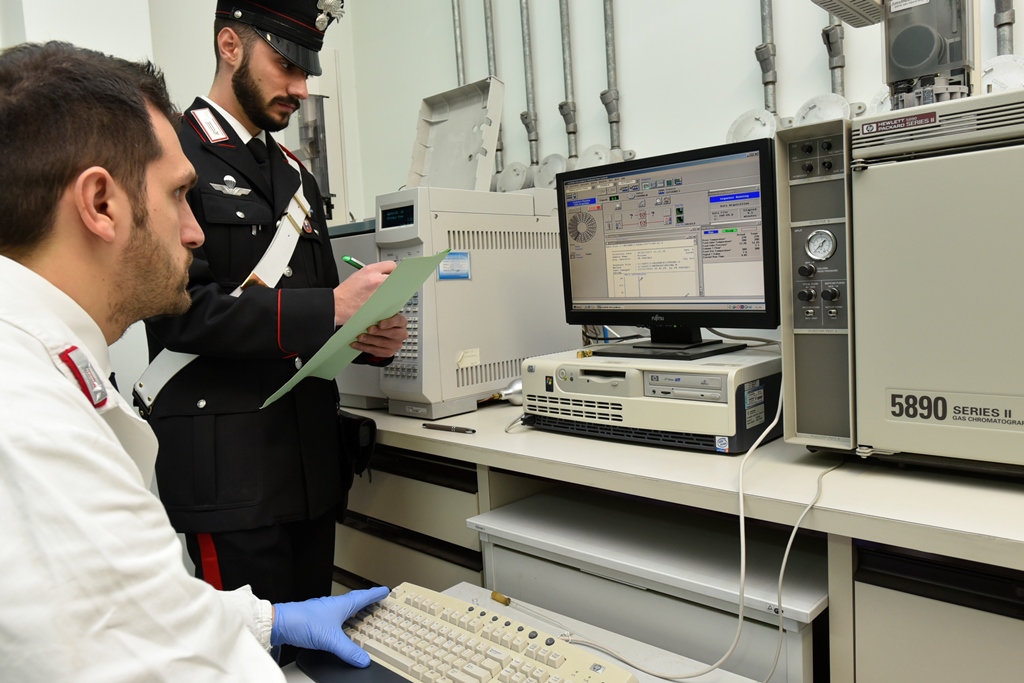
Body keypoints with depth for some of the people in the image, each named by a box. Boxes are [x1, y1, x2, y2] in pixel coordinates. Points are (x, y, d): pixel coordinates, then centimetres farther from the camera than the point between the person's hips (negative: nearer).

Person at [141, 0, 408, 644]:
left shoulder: (296, 175, 16)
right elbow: (181, 309, -17)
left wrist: (371, 335, -2)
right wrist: (329, 309, -22)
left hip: (315, 462, 7)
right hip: (229, 465, -7)